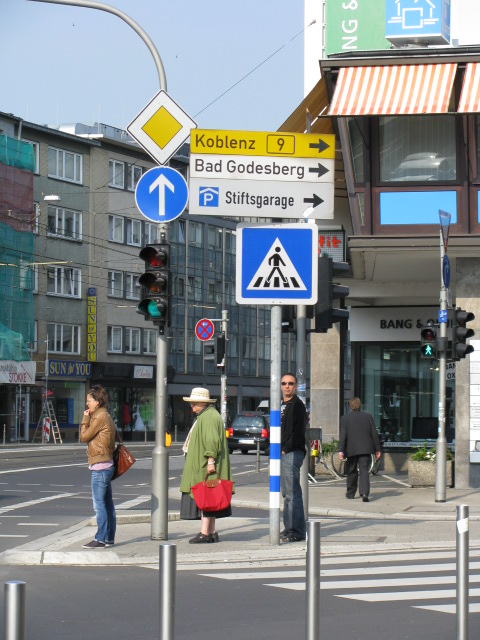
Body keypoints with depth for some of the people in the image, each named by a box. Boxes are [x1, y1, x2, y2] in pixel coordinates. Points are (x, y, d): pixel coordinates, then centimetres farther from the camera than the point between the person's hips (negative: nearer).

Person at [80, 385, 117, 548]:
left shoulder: (99, 418, -14)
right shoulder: (106, 417, 17)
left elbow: (83, 437, -7)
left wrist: (85, 419, 0)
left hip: (100, 467, -10)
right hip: (106, 465, 10)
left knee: (99, 504, -9)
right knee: (107, 503, 11)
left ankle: (100, 539, -8)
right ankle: (109, 538, 15)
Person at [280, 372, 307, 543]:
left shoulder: (297, 405, -9)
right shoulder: (283, 405, 21)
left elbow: (297, 431, -17)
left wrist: (286, 449, -16)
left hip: (292, 453, -10)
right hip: (283, 454, 10)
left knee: (292, 492, -12)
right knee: (287, 492, 14)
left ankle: (296, 531, -12)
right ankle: (290, 528, 20)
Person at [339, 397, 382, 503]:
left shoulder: (345, 418, 1)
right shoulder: (368, 416, 5)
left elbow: (343, 435, -5)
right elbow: (374, 433, 5)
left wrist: (341, 450, -8)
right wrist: (377, 449, 10)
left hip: (351, 450, 0)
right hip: (365, 449, 0)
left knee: (352, 471, 14)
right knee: (364, 470, -6)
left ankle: (350, 493, 24)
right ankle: (365, 493, -24)